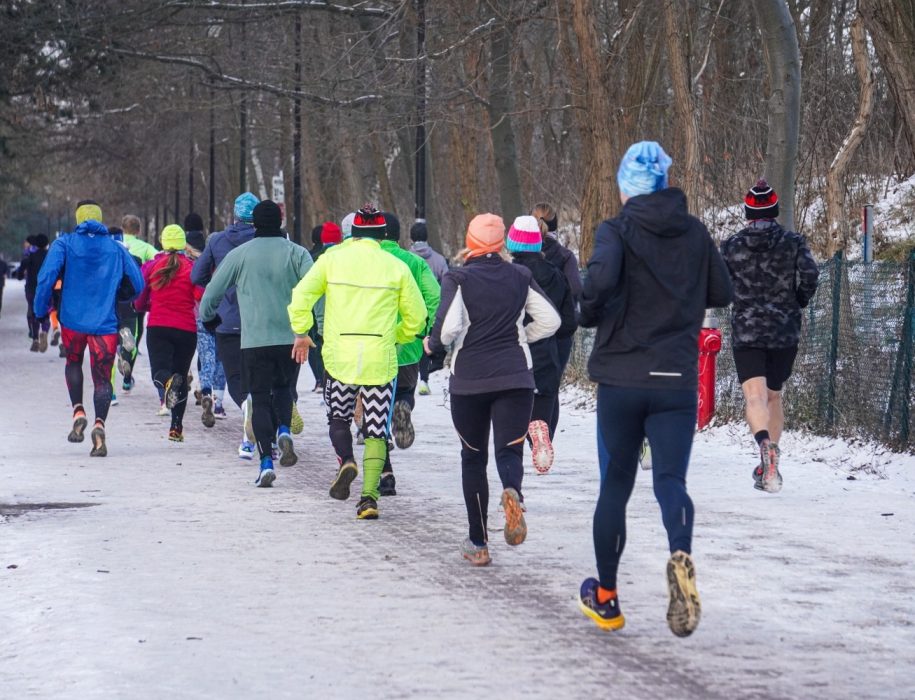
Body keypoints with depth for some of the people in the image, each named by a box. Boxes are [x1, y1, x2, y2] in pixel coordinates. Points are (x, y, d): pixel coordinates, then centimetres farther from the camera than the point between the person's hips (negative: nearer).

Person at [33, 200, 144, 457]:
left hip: (73, 320, 0)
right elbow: (137, 284, 7)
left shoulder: (64, 244, 1)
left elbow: (46, 277, -11)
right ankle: (99, 424, -20)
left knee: (73, 362, 26)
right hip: (105, 322, 0)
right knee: (102, 378, 3)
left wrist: (41, 311, -1)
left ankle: (78, 412, 7)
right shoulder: (116, 248, 7)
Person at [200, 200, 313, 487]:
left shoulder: (239, 254, 2)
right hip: (291, 338, 1)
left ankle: (266, 462, -8)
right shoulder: (297, 253, 3)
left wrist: (208, 317, 27)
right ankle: (283, 431, -7)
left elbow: (212, 292, 7)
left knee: (260, 399, 5)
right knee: (283, 388, 23)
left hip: (254, 340, -1)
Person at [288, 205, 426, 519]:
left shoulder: (332, 258, 3)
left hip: (339, 355, 0)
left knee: (338, 418, 19)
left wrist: (301, 332, 8)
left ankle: (346, 461, -10)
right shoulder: (396, 267, 3)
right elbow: (417, 316, 7)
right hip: (380, 358, 0)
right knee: (375, 431, 5)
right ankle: (369, 497, -5)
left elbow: (301, 296, -3)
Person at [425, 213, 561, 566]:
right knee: (509, 450, -3)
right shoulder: (520, 277, 7)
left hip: (469, 378, -1)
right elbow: (550, 321, 7)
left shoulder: (457, 278, -4)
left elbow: (448, 326, -16)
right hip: (515, 377, 1)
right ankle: (512, 492, -40)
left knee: (473, 457, 11)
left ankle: (478, 542, 10)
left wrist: (433, 344, 4)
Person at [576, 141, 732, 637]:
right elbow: (721, 293, 12)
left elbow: (601, 277, -26)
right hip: (678, 381, 1)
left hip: (621, 378, -1)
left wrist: (589, 314, -6)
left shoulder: (617, 231, -7)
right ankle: (680, 556, -36)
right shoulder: (694, 233, 5)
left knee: (615, 486, 11)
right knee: (670, 480, -4)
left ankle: (606, 598, 21)